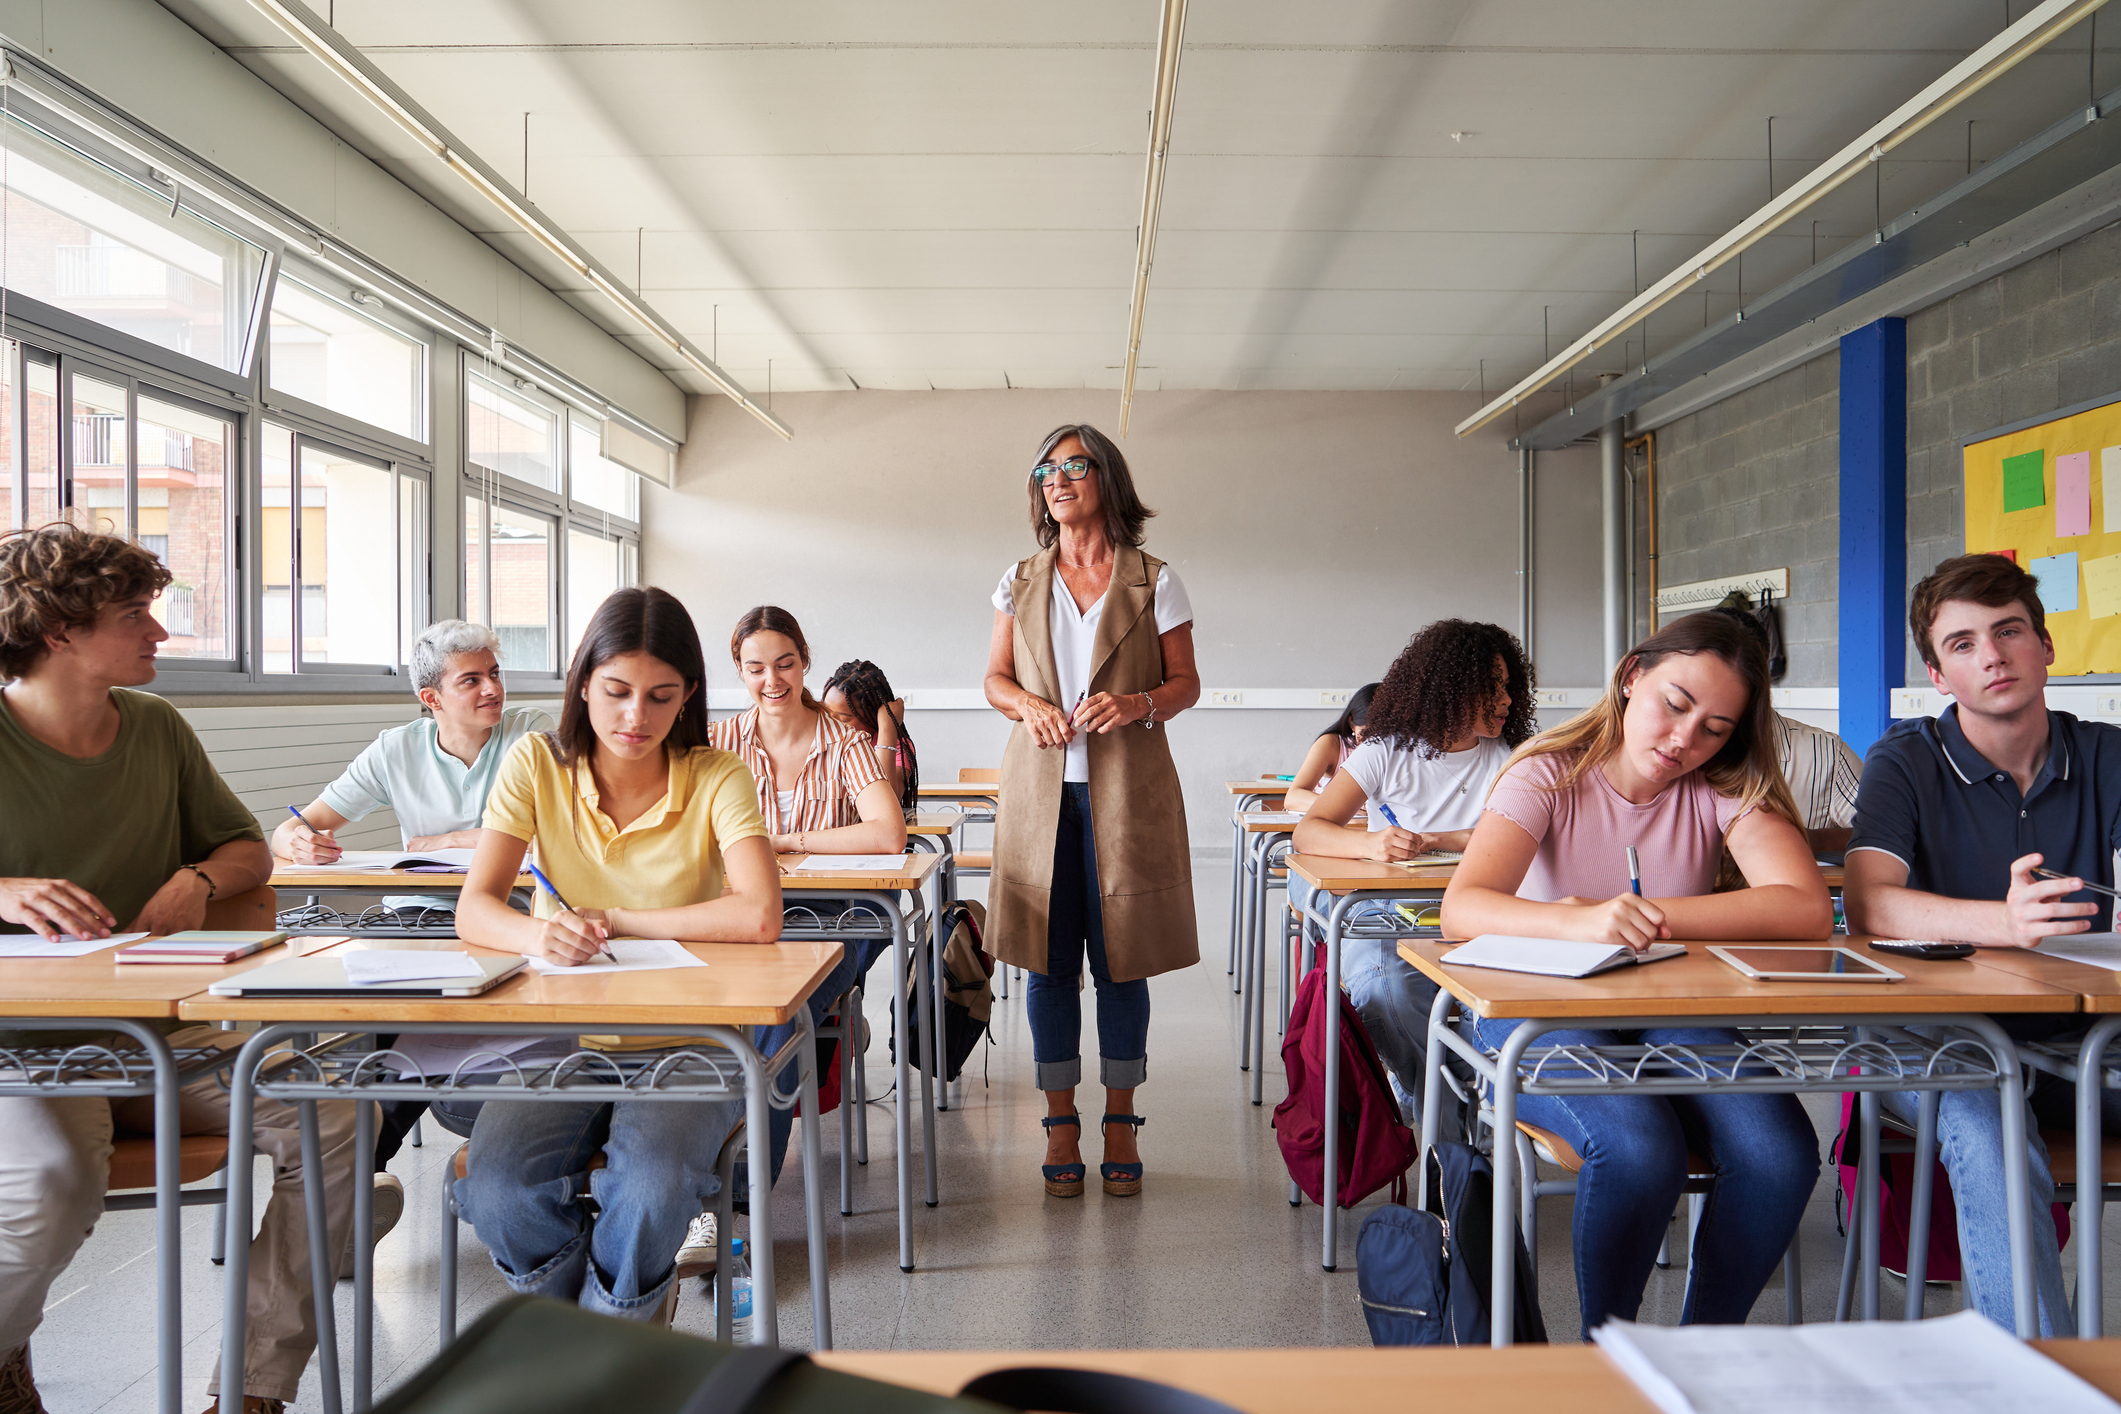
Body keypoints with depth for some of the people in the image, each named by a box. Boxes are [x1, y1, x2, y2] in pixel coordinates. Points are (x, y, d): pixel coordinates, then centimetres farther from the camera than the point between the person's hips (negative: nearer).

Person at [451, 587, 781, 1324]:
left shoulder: (716, 778, -8)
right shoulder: (537, 764, -2)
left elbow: (758, 916, -22)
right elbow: (473, 910, -9)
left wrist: (616, 920, -16)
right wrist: (539, 935, -32)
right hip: (561, 1038, 2)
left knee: (651, 1188, -29)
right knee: (498, 1194, -24)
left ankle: (617, 1320, 7)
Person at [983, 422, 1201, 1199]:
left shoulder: (1153, 581, 3)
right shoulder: (1020, 582, 10)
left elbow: (1186, 684, 5)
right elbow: (995, 678, 14)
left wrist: (1137, 704, -16)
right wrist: (1028, 706, -8)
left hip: (1126, 792, -2)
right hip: (1039, 789, 2)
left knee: (1122, 960, 3)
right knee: (1049, 961, 4)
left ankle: (1120, 1128, 18)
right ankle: (1061, 1127, 17)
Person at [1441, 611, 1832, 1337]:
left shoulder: (1724, 788, -1)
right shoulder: (1550, 774, -8)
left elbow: (1808, 907, -19)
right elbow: (1462, 908, -24)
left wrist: (1647, 917, -26)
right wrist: (1580, 922, -43)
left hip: (1672, 1016, 3)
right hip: (1542, 1015, -3)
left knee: (1780, 1154, -23)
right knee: (1637, 1149, -31)